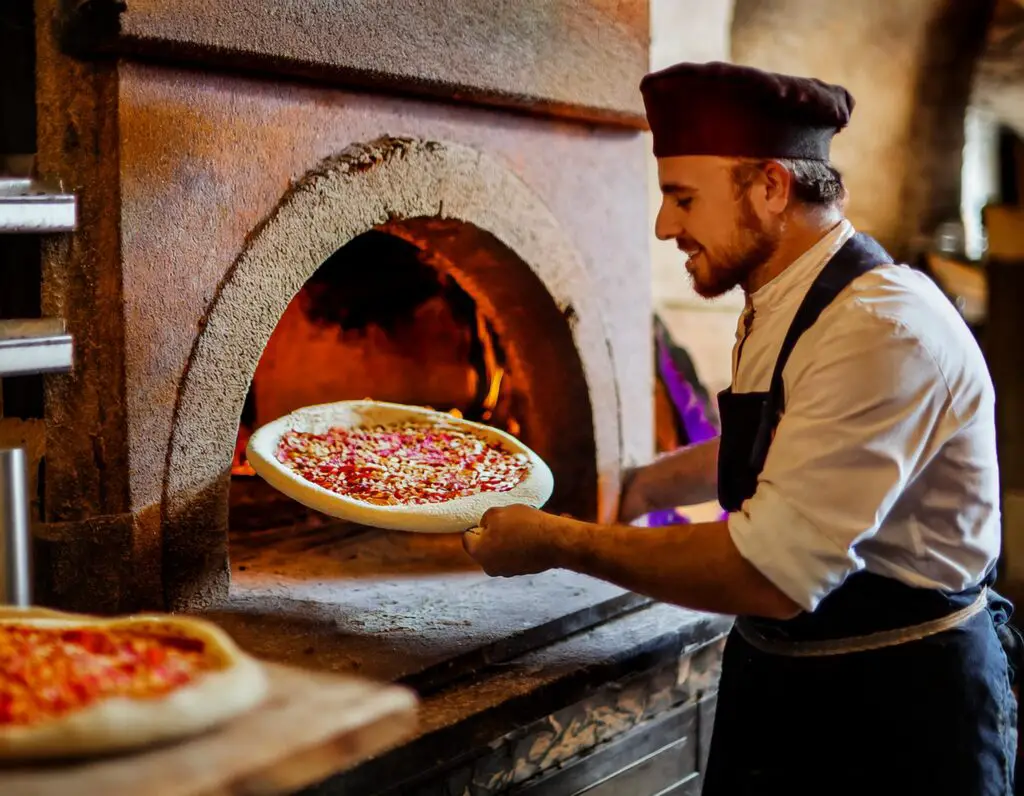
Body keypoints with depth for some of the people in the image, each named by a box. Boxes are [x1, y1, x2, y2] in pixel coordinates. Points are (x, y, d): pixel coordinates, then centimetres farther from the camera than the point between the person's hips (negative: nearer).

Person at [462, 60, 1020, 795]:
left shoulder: (882, 329, -27)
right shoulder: (783, 306, 3)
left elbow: (774, 573, -31)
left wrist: (559, 544, -22)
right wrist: (647, 486, 12)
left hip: (895, 715, -8)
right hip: (780, 681, 8)